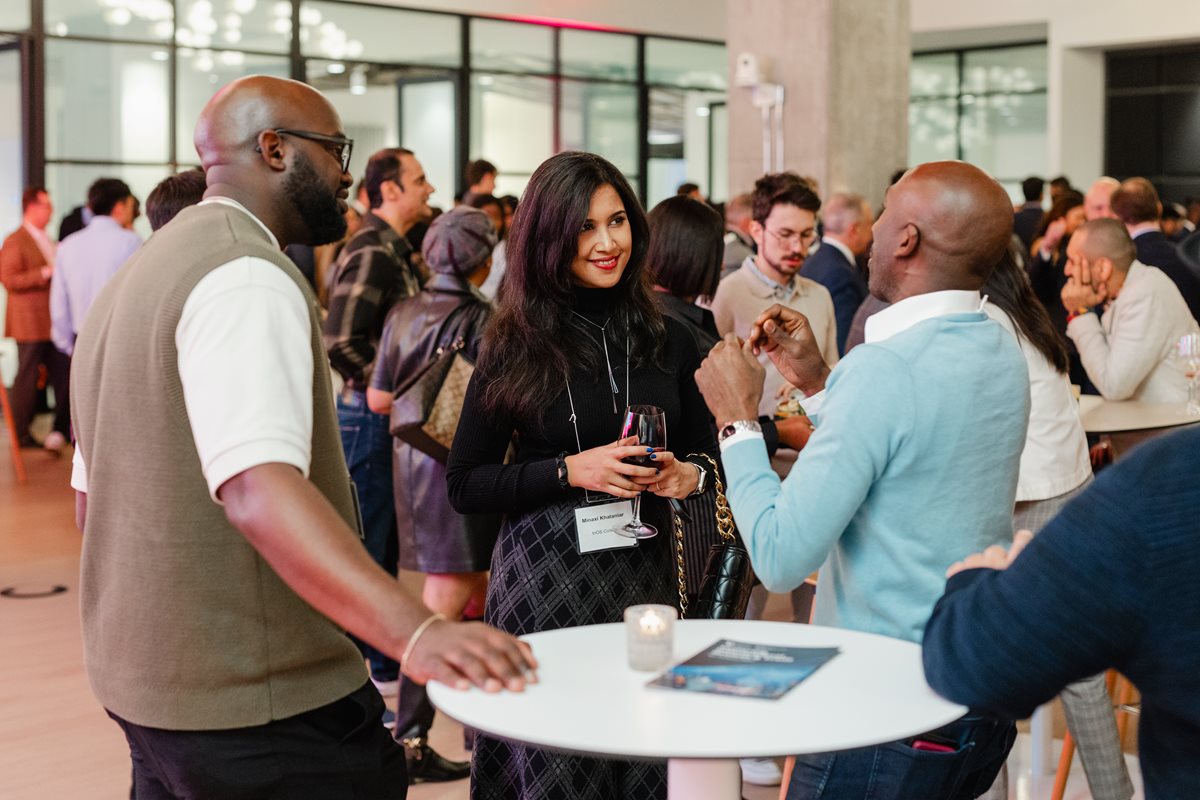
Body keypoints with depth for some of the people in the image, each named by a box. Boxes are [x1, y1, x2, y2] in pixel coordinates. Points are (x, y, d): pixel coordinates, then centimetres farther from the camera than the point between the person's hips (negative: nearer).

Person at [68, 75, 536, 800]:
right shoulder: (249, 278, -17)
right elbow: (258, 488, -32)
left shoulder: (133, 279, 15)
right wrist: (416, 631, -42)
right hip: (259, 702, -10)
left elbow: (94, 500, 21)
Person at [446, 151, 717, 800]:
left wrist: (688, 476, -7)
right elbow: (464, 486, -4)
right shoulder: (515, 345, -4)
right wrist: (572, 470, -15)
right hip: (546, 581, -3)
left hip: (644, 575, 3)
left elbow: (702, 453, 16)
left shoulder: (667, 338, 5)